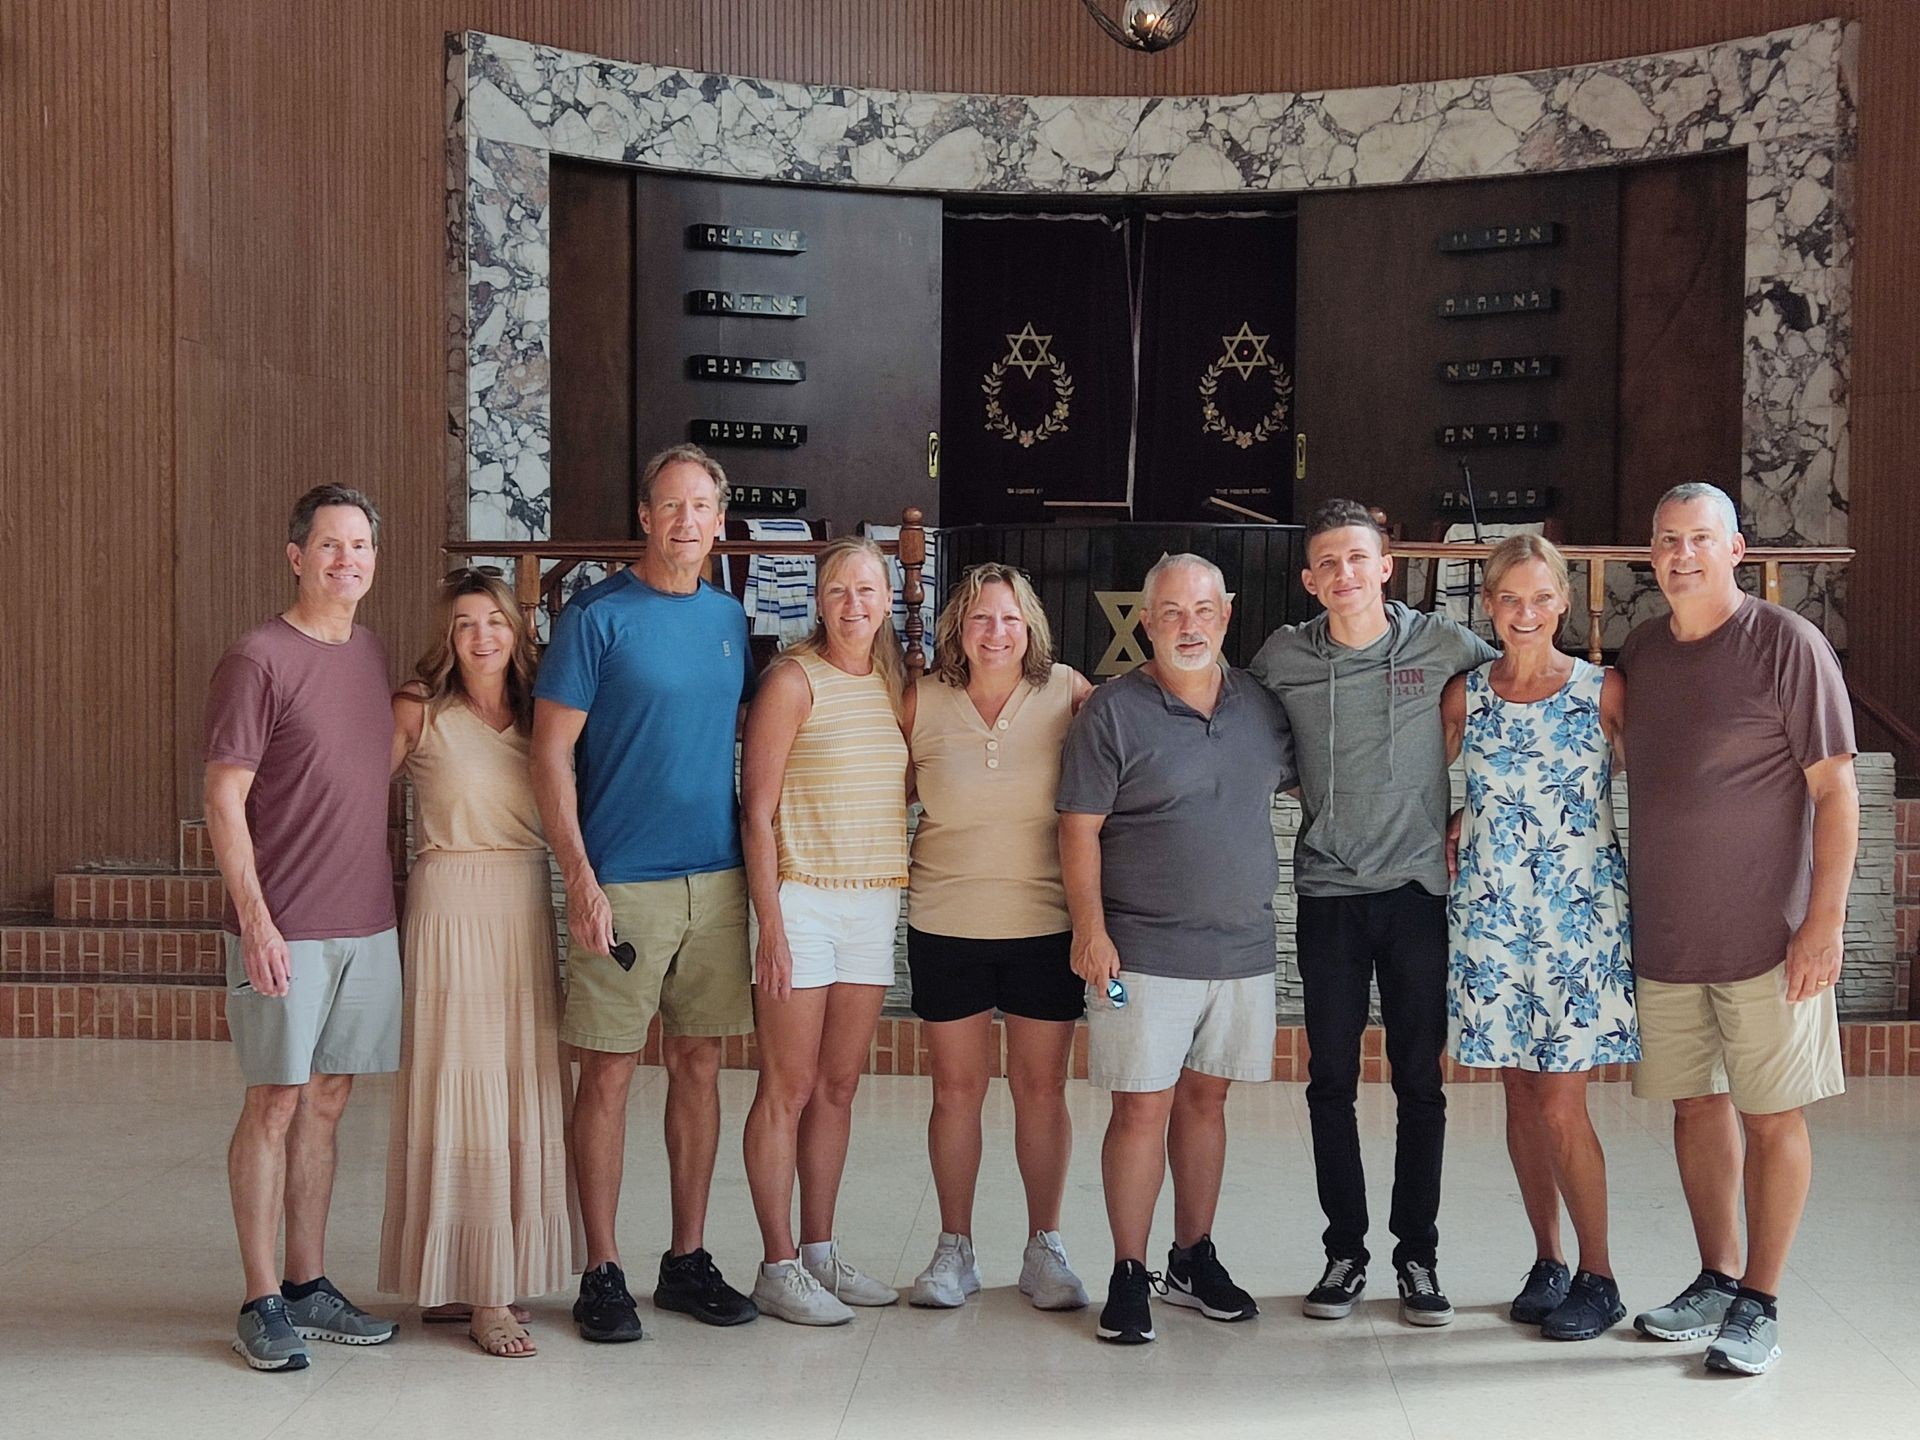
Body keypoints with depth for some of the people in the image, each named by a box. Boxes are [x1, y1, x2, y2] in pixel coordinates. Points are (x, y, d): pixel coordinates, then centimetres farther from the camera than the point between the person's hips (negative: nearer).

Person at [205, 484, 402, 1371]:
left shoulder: (372, 656, 12)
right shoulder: (258, 660, -9)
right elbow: (223, 801, -11)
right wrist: (255, 917, -17)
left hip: (366, 923, 7)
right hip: (285, 929, -6)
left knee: (326, 1100, 12)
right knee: (275, 1103, -1)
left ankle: (310, 1287, 21)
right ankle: (263, 1303, 8)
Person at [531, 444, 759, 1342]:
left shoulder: (730, 619, 10)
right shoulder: (598, 617, -6)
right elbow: (551, 753, -8)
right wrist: (581, 879, -15)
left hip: (718, 879, 5)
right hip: (623, 883, -5)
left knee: (699, 1066, 10)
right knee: (608, 1074, 0)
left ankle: (688, 1260, 21)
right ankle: (602, 1274, 10)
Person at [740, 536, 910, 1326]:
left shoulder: (894, 684, 11)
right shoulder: (793, 679, -8)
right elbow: (757, 810, -10)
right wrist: (771, 923, -15)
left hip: (874, 904, 6)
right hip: (803, 899, -6)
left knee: (838, 1087, 12)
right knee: (788, 1088, -1)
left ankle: (820, 1253, 21)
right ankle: (778, 1267, 6)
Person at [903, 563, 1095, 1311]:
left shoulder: (1067, 693, -4)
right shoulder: (923, 701, -1)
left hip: (1046, 923, -1)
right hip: (946, 924, 1)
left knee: (1042, 1086, 7)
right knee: (956, 1087, 7)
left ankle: (1044, 1248, 20)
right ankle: (954, 1249, 20)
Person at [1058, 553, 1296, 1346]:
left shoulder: (1261, 706, 9)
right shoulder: (1113, 712, -5)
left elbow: (1303, 782, 23)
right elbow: (1079, 829, -7)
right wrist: (1090, 929, -14)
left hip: (1242, 947, 5)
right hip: (1143, 951, -5)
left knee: (1205, 1098, 13)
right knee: (1142, 1106, -4)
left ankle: (1194, 1259, 25)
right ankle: (1129, 1275, 6)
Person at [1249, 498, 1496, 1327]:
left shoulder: (1443, 646, -3)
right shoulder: (1283, 658, 1)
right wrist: (1311, 798, 8)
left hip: (1418, 886, -1)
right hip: (1328, 893, 1)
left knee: (1420, 1081, 5)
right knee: (1331, 1081, 5)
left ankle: (1417, 1254, 17)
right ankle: (1344, 1251, 17)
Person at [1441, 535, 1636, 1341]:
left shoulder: (1604, 691, -3)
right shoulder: (1465, 696, 4)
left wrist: (1644, 887, -3)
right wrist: (1446, 841, 0)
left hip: (1581, 912, -3)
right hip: (1489, 912, 3)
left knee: (1559, 1105, -5)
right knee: (1520, 1098, 9)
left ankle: (1597, 1277, 9)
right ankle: (1546, 1264, 23)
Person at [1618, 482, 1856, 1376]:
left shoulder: (1787, 645, -9)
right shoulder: (1640, 652, 8)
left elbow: (1835, 789, -10)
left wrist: (1824, 922, -15)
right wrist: (1629, 909, 14)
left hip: (1767, 934, -5)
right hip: (1663, 934, 5)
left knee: (1770, 1115, 2)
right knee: (1696, 1104, 12)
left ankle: (1759, 1303, 12)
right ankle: (1716, 1280, 26)